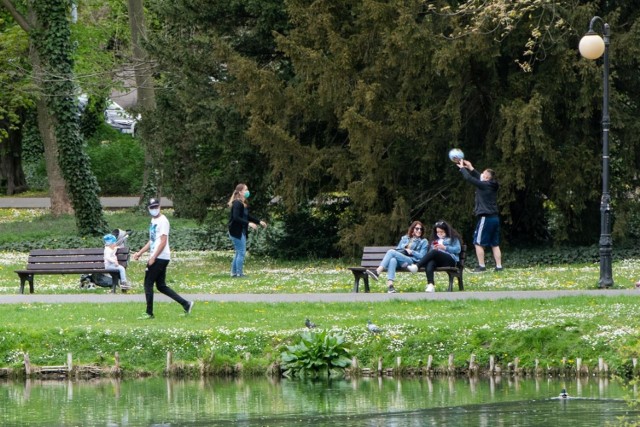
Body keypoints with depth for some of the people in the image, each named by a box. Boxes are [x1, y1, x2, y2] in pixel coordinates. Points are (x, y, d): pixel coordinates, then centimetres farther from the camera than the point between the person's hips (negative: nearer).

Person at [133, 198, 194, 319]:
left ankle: (149, 313, -1)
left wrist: (153, 257, -20)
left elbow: (163, 242, -18)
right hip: (155, 258, 10)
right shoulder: (153, 220, 18)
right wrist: (140, 252, 20)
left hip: (160, 258, -10)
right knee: (161, 286, 11)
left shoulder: (163, 221, -12)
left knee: (148, 284, -6)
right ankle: (186, 304, 11)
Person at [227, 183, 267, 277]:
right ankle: (239, 273, -6)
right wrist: (248, 223, -28)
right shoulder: (237, 204, -16)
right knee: (241, 252, -8)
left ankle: (234, 273, 19)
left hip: (241, 231, 10)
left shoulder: (243, 204, 14)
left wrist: (259, 221, 17)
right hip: (236, 231, -10)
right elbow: (236, 218, -25)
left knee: (238, 253, 14)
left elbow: (247, 216, 23)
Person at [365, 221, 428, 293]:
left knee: (391, 251, -28)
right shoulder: (404, 238, 29)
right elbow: (397, 249, 22)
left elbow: (421, 257, 7)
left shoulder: (424, 241, 17)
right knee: (393, 260, -37)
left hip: (412, 261, -3)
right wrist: (403, 251, 0)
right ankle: (390, 285, -55)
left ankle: (377, 272, -44)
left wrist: (411, 252, -3)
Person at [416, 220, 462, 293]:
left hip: (450, 259, -4)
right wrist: (434, 248, 1)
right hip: (437, 261, 4)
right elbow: (431, 251, 24)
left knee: (433, 253, -34)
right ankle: (430, 285, -54)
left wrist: (444, 247, -5)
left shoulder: (453, 238, 18)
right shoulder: (435, 240, 31)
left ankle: (417, 266, -46)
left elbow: (458, 249, 4)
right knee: (430, 263, -36)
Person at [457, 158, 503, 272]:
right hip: (494, 218, 8)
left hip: (485, 218, -8)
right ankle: (499, 266, 6)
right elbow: (479, 178, 28)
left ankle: (481, 266, -6)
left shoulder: (484, 185, -11)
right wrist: (471, 168, 30)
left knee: (478, 243, -3)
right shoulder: (492, 186, 12)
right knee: (495, 244, 9)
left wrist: (462, 168, 8)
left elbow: (469, 178, -7)